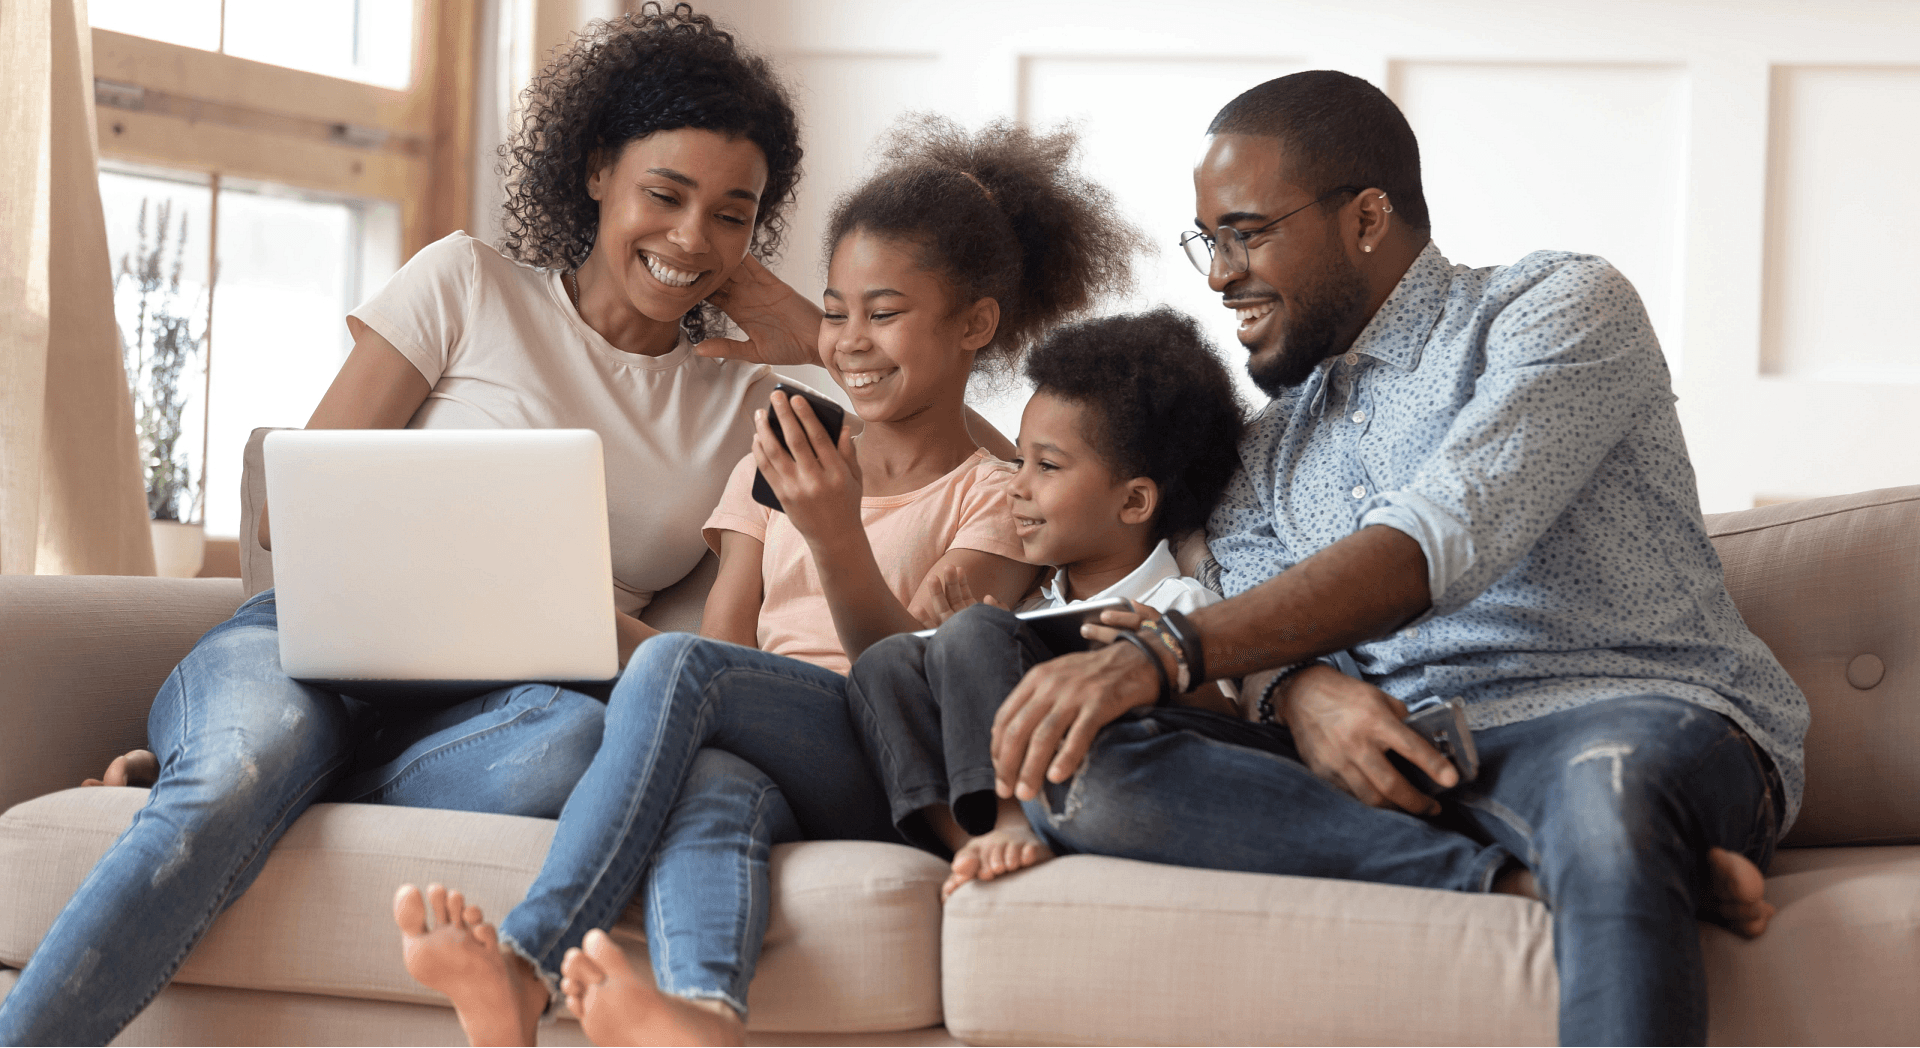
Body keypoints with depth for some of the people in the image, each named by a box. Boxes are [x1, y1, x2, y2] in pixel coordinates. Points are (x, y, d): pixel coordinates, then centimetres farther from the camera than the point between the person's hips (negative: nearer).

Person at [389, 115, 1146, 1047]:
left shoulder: (992, 500, 12)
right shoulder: (776, 473, 27)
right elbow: (728, 636, 16)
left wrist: (837, 535, -19)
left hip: (883, 781, -3)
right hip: (765, 764, 3)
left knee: (674, 664, -32)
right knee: (713, 785, -38)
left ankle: (526, 962, -46)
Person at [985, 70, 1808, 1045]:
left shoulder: (1563, 304, 3)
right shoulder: (1264, 451, 25)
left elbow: (1434, 543, -14)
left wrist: (1166, 652, -25)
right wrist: (1300, 692, -17)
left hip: (1638, 718, -6)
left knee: (1606, 782, -44)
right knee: (1080, 763, -21)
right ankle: (1519, 879, -29)